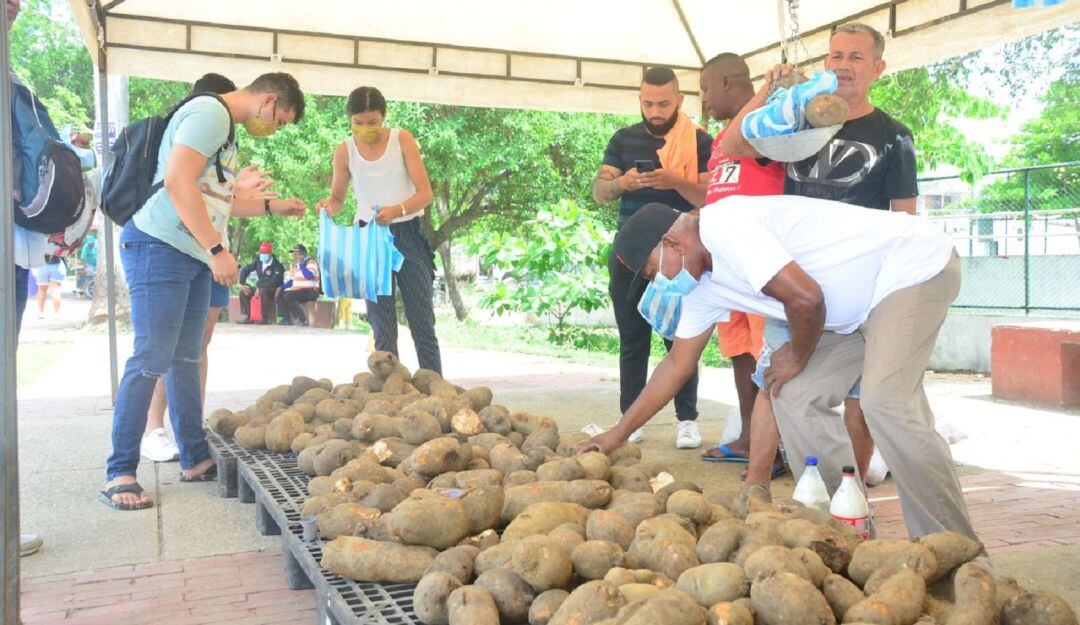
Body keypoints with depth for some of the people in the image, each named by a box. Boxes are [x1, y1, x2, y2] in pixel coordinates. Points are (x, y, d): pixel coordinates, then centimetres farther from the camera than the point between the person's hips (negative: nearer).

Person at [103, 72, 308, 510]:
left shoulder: (226, 129, 21)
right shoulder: (211, 113, -11)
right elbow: (178, 182, -23)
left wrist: (272, 206, 29)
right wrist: (216, 248, -23)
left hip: (194, 257, 10)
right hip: (160, 247, -10)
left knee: (184, 359, 11)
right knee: (151, 359, -9)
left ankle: (195, 459, 18)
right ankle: (119, 474, -2)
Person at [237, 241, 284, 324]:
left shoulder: (277, 266, -16)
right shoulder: (258, 262, 5)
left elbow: (274, 282, -25)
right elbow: (244, 270, 9)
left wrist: (259, 286, -27)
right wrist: (242, 284, -3)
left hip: (274, 290, -7)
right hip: (260, 287, 7)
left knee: (263, 291, -38)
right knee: (243, 292, -8)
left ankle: (265, 317, -28)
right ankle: (247, 316, -8)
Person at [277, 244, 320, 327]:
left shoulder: (311, 263, -9)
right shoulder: (295, 265, 17)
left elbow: (309, 276, -27)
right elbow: (291, 280, 20)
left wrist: (301, 264, -18)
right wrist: (281, 287, 4)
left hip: (310, 291, -9)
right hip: (298, 291, 9)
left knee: (288, 296, -26)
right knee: (280, 294, -5)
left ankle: (302, 319, -18)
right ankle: (287, 319, -4)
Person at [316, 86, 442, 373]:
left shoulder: (402, 140, -6)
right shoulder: (344, 151, -1)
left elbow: (426, 193, -9)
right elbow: (338, 198, 10)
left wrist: (397, 210, -28)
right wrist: (329, 206, -15)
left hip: (407, 234, -1)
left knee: (422, 322, 1)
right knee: (382, 327, 2)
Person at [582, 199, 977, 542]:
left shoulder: (721, 224, -24)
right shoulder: (701, 288, 6)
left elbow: (804, 297, -30)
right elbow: (677, 365, 13)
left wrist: (799, 357, -9)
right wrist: (618, 433, 15)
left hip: (917, 265, -9)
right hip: (865, 305, 9)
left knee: (885, 402, -23)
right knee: (796, 397, 1)